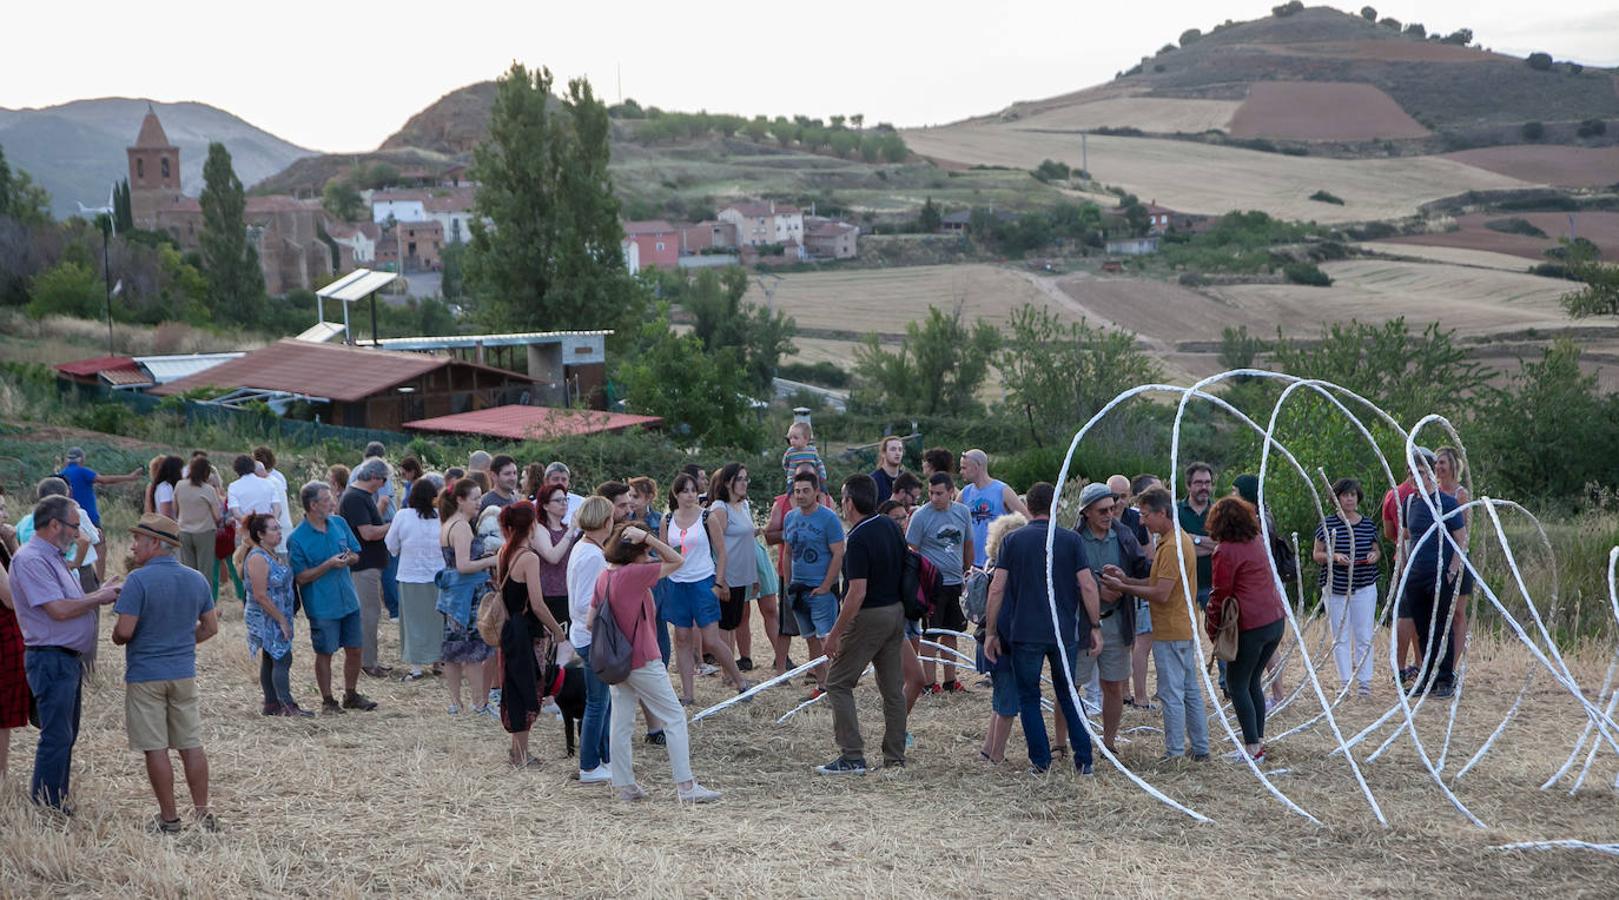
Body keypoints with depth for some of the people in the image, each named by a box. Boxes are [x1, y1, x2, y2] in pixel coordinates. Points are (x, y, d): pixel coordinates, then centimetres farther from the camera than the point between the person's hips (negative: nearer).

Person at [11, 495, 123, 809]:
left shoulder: (52, 557, 15)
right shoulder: (31, 559, -17)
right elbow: (59, 609, -23)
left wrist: (100, 593, 6)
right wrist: (100, 598, -11)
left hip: (68, 659, 11)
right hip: (50, 659, -11)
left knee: (66, 734, 15)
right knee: (56, 737, -8)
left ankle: (56, 804, 22)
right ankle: (46, 808, -3)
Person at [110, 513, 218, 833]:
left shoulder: (139, 580, -15)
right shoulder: (196, 579, 4)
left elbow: (124, 631, -19)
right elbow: (210, 627, 11)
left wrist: (116, 638, 2)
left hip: (145, 675, -5)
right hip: (184, 673, 5)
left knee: (156, 749, 1)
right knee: (191, 745, 10)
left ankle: (169, 818, 5)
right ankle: (202, 813, 12)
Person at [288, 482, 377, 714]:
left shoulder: (339, 523, 3)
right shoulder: (297, 539, -14)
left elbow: (356, 555, 12)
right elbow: (300, 577, -14)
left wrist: (349, 558, -12)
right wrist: (329, 565, -23)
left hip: (349, 600, 5)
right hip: (322, 606, -5)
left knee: (354, 649, 12)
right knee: (325, 653, 5)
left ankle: (351, 695, 30)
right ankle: (328, 701, 19)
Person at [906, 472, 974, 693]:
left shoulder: (962, 512, 5)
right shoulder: (921, 516, -9)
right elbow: (911, 552, -7)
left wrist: (968, 573, 21)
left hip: (955, 582, 5)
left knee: (951, 632, 12)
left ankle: (950, 681, 21)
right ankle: (929, 682, 3)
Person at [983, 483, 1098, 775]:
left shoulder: (1012, 540, 0)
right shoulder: (1071, 540, 1)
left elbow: (997, 589, -4)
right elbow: (1088, 587, -4)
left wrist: (990, 632, 1)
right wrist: (1095, 627, 5)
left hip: (1024, 633, -1)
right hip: (1065, 631, 1)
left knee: (1028, 697, 10)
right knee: (1069, 695, 16)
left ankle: (1041, 761, 6)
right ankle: (1084, 761, 12)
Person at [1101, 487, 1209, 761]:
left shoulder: (1172, 546, -20)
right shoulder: (1182, 539, 13)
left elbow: (1161, 594, -23)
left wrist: (1123, 587, -15)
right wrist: (1127, 579, 3)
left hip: (1170, 633, -10)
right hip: (1184, 628, 10)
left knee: (1171, 694, -4)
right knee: (1191, 690, 13)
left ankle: (1175, 754, 0)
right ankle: (1200, 749, 18)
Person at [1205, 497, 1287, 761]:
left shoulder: (1225, 551, -11)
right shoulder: (1257, 543, 12)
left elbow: (1221, 594, -9)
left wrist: (1213, 628, 1)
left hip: (1250, 626, -8)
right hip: (1276, 620, 8)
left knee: (1237, 685, 2)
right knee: (1253, 682, 19)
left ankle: (1252, 746, -2)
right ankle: (1259, 739, 22)